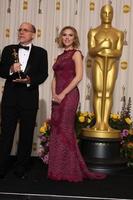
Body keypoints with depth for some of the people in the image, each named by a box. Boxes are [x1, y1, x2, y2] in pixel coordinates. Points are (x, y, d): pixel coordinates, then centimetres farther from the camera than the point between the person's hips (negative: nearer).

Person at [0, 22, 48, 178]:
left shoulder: (41, 52, 5)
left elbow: (43, 74, -2)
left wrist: (29, 80, -18)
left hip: (29, 98, -1)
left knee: (26, 134, 7)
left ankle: (21, 167, 20)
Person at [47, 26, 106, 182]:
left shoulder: (76, 53, 0)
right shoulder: (60, 56, 20)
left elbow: (79, 76, -11)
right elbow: (55, 78, 17)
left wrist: (63, 94, -14)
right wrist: (54, 94, -2)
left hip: (69, 95, -7)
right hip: (58, 97, 7)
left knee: (65, 131, -6)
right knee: (56, 131, 6)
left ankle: (70, 170, 4)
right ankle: (57, 170, 15)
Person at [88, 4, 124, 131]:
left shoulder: (119, 33, 12)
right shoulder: (93, 32, 10)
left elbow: (119, 53, 2)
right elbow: (91, 52, -1)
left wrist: (105, 51, -11)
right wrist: (101, 46, -20)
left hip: (112, 65, 1)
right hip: (98, 65, -1)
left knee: (108, 93, -3)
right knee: (98, 93, -6)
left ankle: (105, 122, -2)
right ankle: (98, 122, -4)